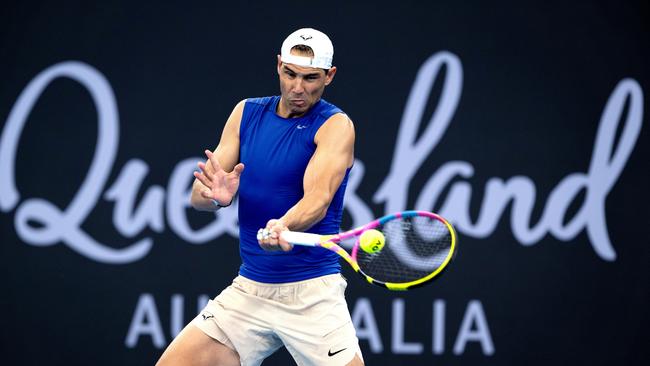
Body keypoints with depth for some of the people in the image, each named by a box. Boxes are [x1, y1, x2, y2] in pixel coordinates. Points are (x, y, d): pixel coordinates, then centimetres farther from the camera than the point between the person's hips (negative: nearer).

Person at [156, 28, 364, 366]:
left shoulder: (336, 126, -7)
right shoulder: (246, 113, 7)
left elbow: (319, 197, -23)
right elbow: (199, 195, 4)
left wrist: (284, 227, -45)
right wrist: (215, 195, -21)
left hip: (312, 295, -4)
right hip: (248, 288, 4)